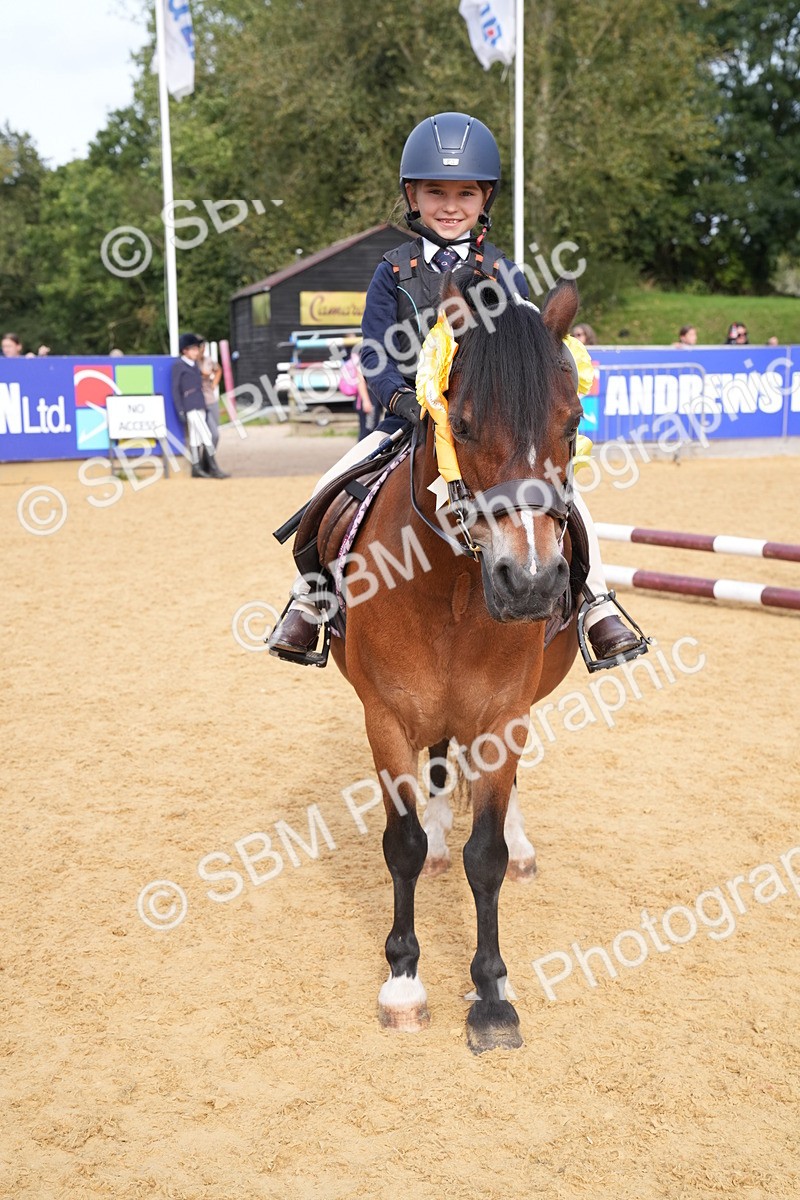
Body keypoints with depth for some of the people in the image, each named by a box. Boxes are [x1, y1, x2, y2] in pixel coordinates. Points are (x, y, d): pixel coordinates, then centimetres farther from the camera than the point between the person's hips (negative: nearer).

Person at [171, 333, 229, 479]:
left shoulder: (195, 364, 15)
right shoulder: (178, 365, -8)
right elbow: (175, 390, -9)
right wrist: (180, 411, -13)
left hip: (200, 406, 8)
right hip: (190, 407, -8)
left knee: (196, 438, 9)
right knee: (206, 436, -11)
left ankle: (197, 468, 13)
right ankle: (214, 468, -9)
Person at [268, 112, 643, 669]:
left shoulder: (504, 275, 6)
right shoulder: (394, 273, 5)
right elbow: (375, 355, -2)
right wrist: (401, 398, -21)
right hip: (409, 418, 0)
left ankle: (598, 609, -4)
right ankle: (307, 604, 2)